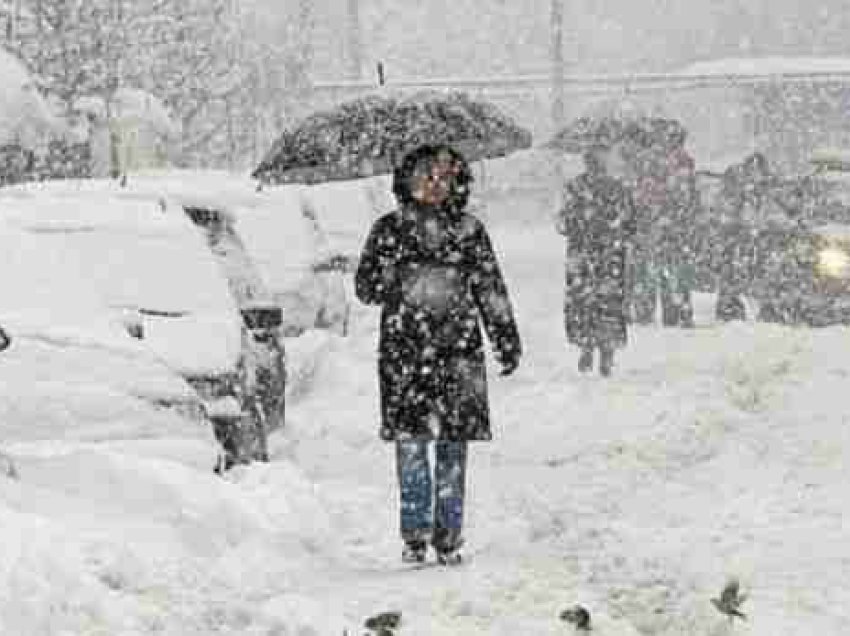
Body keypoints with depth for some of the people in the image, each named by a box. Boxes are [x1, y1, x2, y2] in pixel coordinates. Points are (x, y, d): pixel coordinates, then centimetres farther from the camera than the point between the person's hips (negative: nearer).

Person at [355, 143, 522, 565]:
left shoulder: (469, 231, 10)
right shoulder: (390, 229, 8)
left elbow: (492, 292, 13)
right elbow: (365, 286, 7)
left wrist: (507, 341, 7)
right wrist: (398, 279, -11)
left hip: (457, 351, 1)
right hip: (403, 351, -1)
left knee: (453, 444, 1)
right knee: (410, 443, -5)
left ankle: (448, 536, 7)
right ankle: (415, 534, 0)